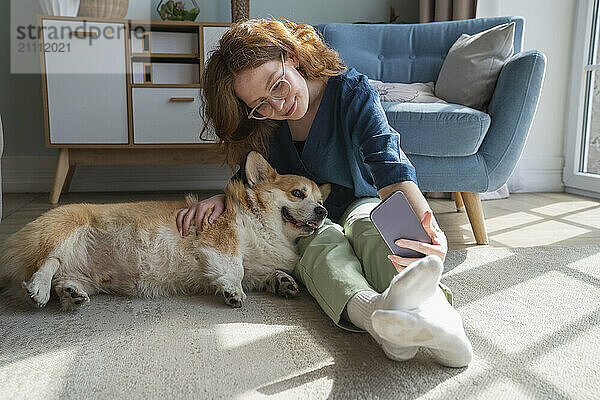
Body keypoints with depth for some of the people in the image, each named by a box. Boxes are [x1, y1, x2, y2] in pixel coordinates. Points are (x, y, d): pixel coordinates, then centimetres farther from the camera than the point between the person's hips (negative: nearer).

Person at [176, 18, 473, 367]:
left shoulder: (351, 89, -16)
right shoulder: (263, 126, -5)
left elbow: (386, 157, -33)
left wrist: (423, 222, -53)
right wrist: (223, 198, -18)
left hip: (357, 203, -1)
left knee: (369, 227, -38)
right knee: (324, 242, -36)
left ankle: (432, 306, -67)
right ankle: (377, 315, -69)